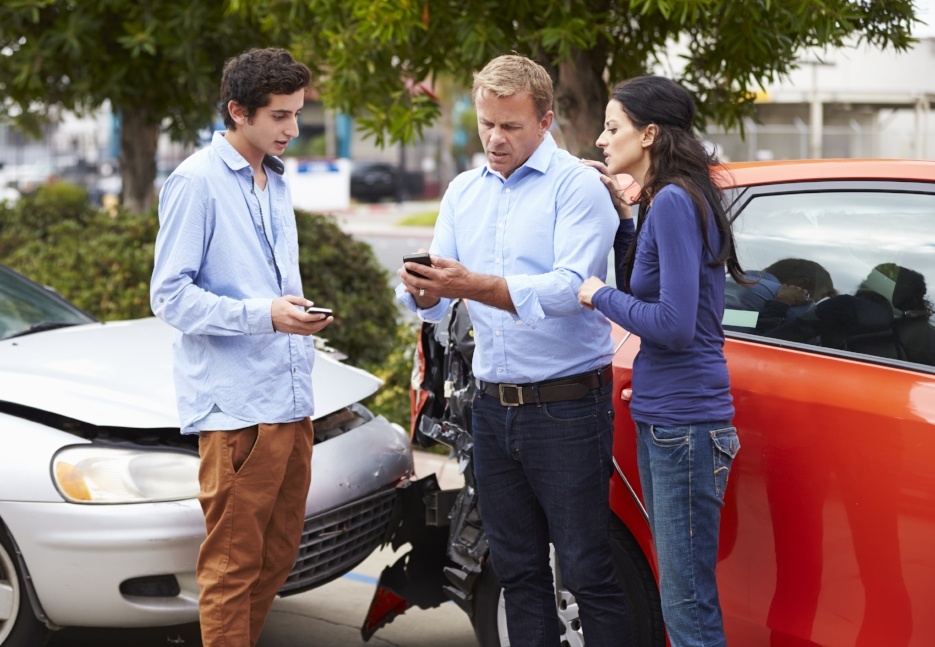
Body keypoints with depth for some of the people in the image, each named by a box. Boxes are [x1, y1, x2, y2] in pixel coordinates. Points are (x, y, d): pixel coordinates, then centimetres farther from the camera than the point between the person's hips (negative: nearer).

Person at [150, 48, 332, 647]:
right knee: (233, 564, -3)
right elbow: (171, 294, -13)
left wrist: (300, 313, 13)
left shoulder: (276, 180, 19)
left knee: (278, 554, 14)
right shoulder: (197, 181, -9)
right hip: (236, 407, -8)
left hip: (291, 400, 8)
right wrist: (265, 315, -21)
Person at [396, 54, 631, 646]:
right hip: (493, 407, 6)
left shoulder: (577, 186, -7)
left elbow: (570, 287, -21)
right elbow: (437, 300, 7)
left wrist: (475, 285, -32)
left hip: (566, 404, -6)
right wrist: (424, 291, -18)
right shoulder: (464, 192, 12)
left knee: (588, 572, -2)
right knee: (517, 571, 13)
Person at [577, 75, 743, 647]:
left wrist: (601, 296, -8)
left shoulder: (675, 202, -16)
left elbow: (674, 323, -22)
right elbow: (642, 291, 19)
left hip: (685, 426, -10)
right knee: (679, 598, 17)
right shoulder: (664, 201, 14)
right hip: (661, 420, 10)